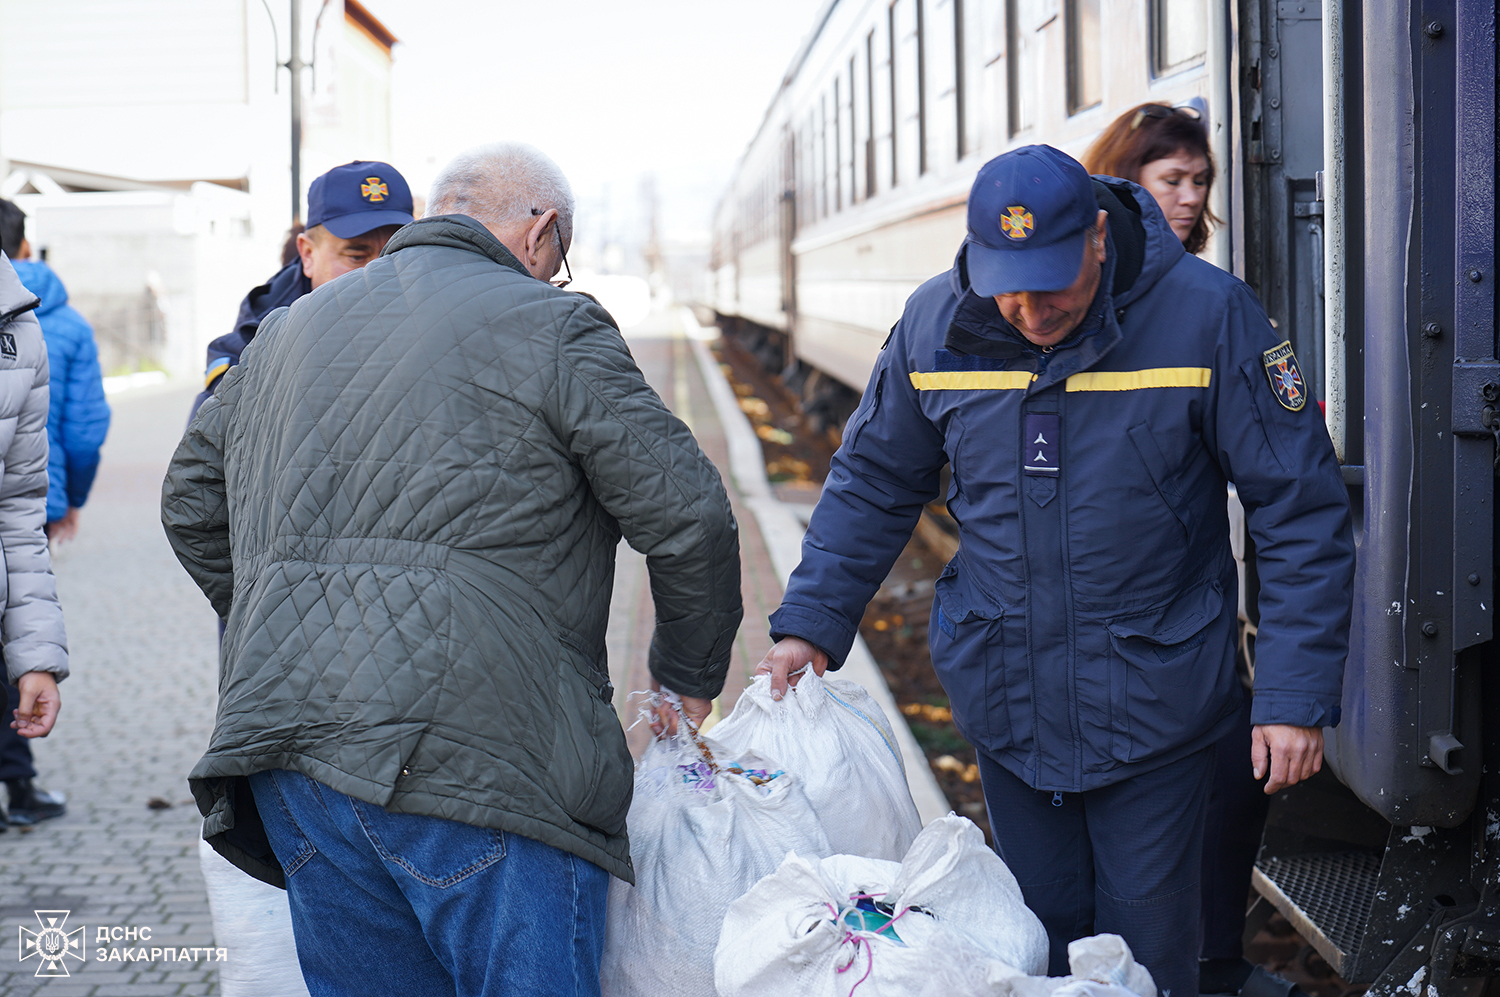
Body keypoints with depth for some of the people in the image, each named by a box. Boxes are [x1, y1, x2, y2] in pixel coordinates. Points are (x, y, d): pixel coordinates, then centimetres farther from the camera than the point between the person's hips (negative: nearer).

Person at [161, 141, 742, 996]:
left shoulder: (290, 328, 20)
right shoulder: (550, 327, 0)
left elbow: (192, 508, 29)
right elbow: (689, 520, -2)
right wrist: (691, 679, 13)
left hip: (288, 752, 7)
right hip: (473, 757, -6)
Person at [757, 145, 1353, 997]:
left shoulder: (1206, 316, -14)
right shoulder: (935, 324, -4)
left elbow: (1303, 511, -10)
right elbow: (873, 485, 11)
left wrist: (1298, 697, -14)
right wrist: (810, 624, 2)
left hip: (1153, 709, -3)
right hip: (1005, 702, 3)